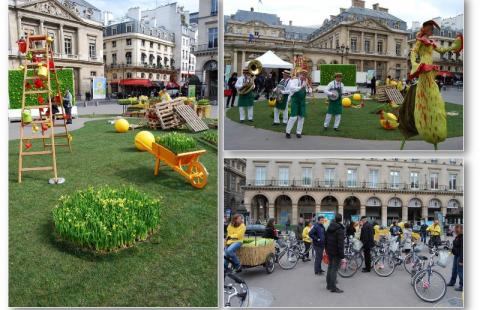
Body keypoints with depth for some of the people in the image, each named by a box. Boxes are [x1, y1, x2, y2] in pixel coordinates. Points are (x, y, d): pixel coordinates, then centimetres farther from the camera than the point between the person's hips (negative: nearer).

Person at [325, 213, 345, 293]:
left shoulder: (329, 227, 7)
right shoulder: (340, 229, -17)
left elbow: (326, 239, 14)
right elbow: (341, 243, -21)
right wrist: (342, 255, -20)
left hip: (329, 251, 7)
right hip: (336, 252, -7)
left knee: (330, 267, 17)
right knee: (334, 269, -4)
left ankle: (329, 285, 25)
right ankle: (333, 287, -2)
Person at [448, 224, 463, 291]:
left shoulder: (462, 238, -23)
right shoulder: (457, 236, 5)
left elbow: (462, 249, -24)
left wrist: (461, 260, -23)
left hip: (460, 256, -10)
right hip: (456, 255, 10)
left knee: (460, 271, 0)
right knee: (454, 269, 22)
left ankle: (461, 286, 12)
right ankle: (452, 282, 38)